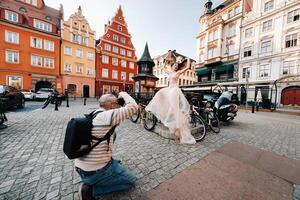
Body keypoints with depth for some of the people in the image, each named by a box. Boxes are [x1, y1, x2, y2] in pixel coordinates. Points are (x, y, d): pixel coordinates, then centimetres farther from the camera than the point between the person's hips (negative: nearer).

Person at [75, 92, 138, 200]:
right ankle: (91, 189, 3)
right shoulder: (107, 115, -23)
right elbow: (133, 106, -22)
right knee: (131, 180, 8)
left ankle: (89, 183, 19)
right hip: (96, 172, -9)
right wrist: (123, 94, -10)